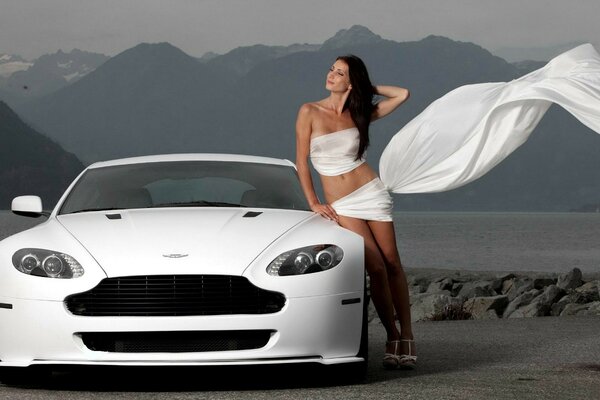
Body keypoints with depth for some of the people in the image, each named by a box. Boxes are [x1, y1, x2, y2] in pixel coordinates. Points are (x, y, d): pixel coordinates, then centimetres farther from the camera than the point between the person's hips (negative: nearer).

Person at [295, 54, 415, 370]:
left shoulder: (358, 114, 4)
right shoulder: (310, 112, -1)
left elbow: (402, 95, 9)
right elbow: (301, 161, 1)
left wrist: (368, 88, 11)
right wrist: (313, 202, -4)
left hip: (371, 192, 2)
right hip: (340, 205, -2)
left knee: (392, 265, -1)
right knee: (376, 268, -10)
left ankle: (406, 338, 5)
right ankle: (393, 338, 0)